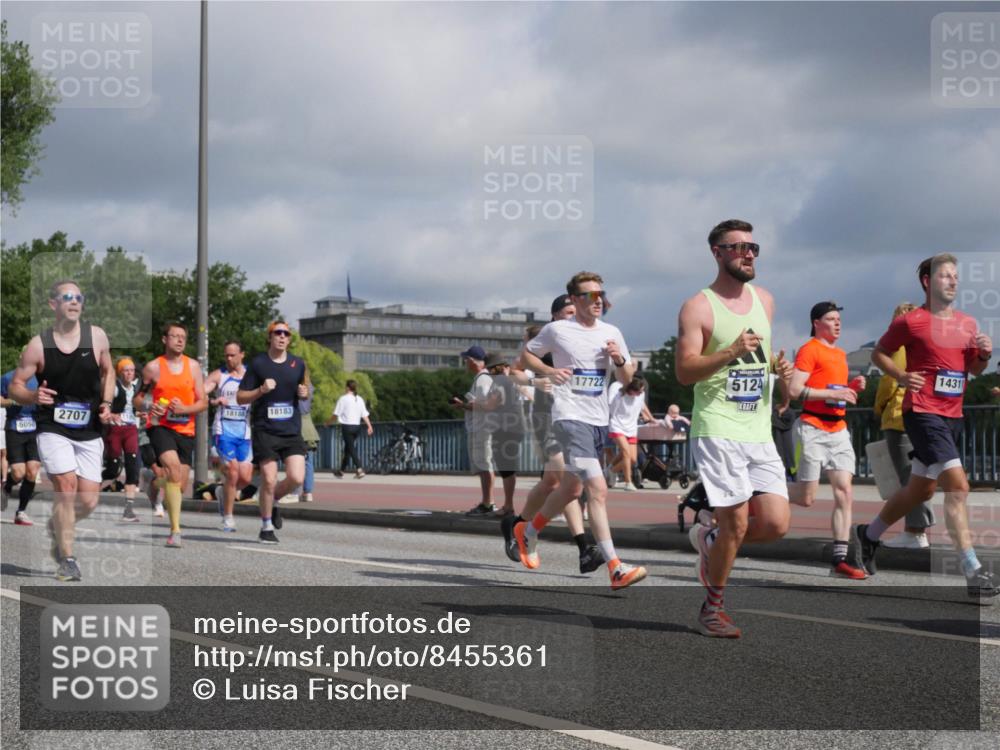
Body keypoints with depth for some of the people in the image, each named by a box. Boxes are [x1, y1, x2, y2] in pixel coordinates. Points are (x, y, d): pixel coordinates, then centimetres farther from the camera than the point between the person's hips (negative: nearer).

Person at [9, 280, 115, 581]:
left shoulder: (97, 336, 0)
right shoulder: (38, 345, -6)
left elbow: (107, 371, 17)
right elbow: (15, 386, -1)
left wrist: (106, 403, 1)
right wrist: (33, 396, -22)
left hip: (89, 431, 3)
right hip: (52, 429, -3)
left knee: (88, 502, 0)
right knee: (67, 486, -17)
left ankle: (57, 526, 34)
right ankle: (66, 560, -2)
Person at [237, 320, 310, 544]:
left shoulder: (298, 363, 8)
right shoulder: (258, 363, -1)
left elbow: (304, 389, 24)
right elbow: (240, 398, 1)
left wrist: (304, 393, 1)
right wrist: (261, 390, -16)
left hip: (292, 431, 3)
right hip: (265, 431, -3)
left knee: (297, 477, -10)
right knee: (269, 480, -7)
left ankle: (274, 501, 22)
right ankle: (266, 527, 11)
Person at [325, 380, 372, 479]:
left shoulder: (343, 399, -7)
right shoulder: (360, 399, 9)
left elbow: (335, 415, -6)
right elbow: (365, 415, 2)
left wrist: (327, 423, 7)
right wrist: (369, 426, 1)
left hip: (347, 426, -6)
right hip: (357, 426, 6)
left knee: (351, 448, -7)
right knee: (347, 448, 18)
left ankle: (359, 469, -23)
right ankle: (342, 470, 27)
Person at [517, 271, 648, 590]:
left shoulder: (611, 333, 9)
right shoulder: (557, 330, -4)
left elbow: (627, 379, 15)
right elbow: (527, 354, 10)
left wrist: (619, 360, -7)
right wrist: (549, 371, -9)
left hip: (599, 420, 7)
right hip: (570, 417, -7)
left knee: (571, 489, 19)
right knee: (598, 488, -19)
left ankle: (527, 532, 44)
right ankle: (615, 569, -22)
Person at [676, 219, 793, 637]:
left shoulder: (764, 300, 15)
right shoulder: (698, 307, -5)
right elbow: (684, 372, -12)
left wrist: (779, 367, 7)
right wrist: (731, 353, -24)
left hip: (760, 433, 6)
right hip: (717, 430, -6)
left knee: (776, 524, -3)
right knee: (736, 524, -8)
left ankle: (710, 540, 26)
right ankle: (713, 608, 11)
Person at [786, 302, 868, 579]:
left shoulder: (840, 354, 19)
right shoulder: (810, 350, -7)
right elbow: (794, 390, -16)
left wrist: (852, 388, 9)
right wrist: (833, 393, -19)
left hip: (838, 429, 7)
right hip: (813, 428, -7)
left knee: (844, 493, -3)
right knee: (806, 498, -5)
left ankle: (839, 560, -4)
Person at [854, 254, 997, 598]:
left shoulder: (967, 322, 11)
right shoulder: (911, 321, -6)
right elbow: (878, 353, 4)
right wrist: (901, 376, -13)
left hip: (952, 416, 8)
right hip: (923, 413, -8)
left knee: (920, 490, 17)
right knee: (957, 485, -19)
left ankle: (869, 534, 39)